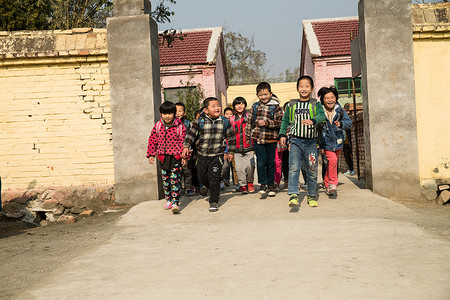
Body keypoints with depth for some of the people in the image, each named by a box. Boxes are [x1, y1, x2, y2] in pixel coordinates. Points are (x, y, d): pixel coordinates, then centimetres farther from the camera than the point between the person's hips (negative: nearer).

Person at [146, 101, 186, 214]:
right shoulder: (157, 126, 2)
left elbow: (183, 141, -5)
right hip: (162, 157, 4)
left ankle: (175, 203, -9)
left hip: (175, 157, -4)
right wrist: (151, 154, 6)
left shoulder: (179, 126, -8)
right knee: (165, 179, 13)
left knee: (175, 180, -9)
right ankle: (168, 200, 27)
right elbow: (152, 140, 8)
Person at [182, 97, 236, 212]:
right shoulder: (200, 122, -7)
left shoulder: (225, 122, -3)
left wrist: (231, 152, 9)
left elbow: (231, 138, 8)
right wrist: (186, 146, -16)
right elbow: (191, 134, -5)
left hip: (216, 156, -1)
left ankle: (214, 202, 6)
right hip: (202, 155, 1)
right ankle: (207, 186, 49)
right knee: (202, 176, 14)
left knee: (214, 178, -7)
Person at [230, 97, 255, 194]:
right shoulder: (231, 119, 12)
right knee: (239, 168, -5)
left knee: (250, 166, -13)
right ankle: (242, 185, 9)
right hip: (237, 149, 2)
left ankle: (250, 182, 11)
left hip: (249, 148, -2)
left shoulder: (249, 117, 7)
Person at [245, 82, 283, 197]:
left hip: (271, 139, -1)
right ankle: (263, 184, 4)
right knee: (261, 162, -6)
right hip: (257, 138, 1)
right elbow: (250, 121, 17)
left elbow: (279, 122, -7)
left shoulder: (276, 107, -1)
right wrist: (248, 135, 20)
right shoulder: (255, 106, 9)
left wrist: (267, 123, -19)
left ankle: (271, 185, 18)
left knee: (270, 163, 7)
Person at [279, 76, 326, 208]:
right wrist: (282, 134, 7)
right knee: (294, 168, -13)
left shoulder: (316, 104, 4)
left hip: (311, 142, 0)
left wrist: (312, 121, -33)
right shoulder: (291, 105, 10)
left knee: (312, 170, 6)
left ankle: (311, 195, 20)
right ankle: (293, 195, -17)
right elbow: (285, 121, 17)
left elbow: (322, 116, -13)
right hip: (295, 140, 0)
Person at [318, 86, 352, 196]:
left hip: (338, 142, 4)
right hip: (326, 142, -3)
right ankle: (332, 183, -7)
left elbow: (349, 122, -8)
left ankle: (326, 183, 36)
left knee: (332, 162, 15)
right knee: (332, 160, -23)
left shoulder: (340, 110, -3)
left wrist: (341, 124, -30)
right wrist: (318, 144, -10)